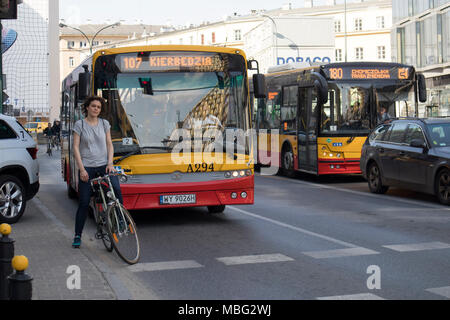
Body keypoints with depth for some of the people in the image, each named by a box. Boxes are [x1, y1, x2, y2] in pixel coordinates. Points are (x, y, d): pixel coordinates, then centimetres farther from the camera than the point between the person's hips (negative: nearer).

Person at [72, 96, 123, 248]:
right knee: (84, 203, -1)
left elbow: (109, 145, 10)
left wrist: (110, 164, -4)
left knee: (116, 189, -24)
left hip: (103, 165, 2)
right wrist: (81, 169, -10)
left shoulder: (104, 124, 10)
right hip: (87, 167, -2)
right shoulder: (79, 124, 1)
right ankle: (77, 236, 11)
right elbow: (76, 147, -2)